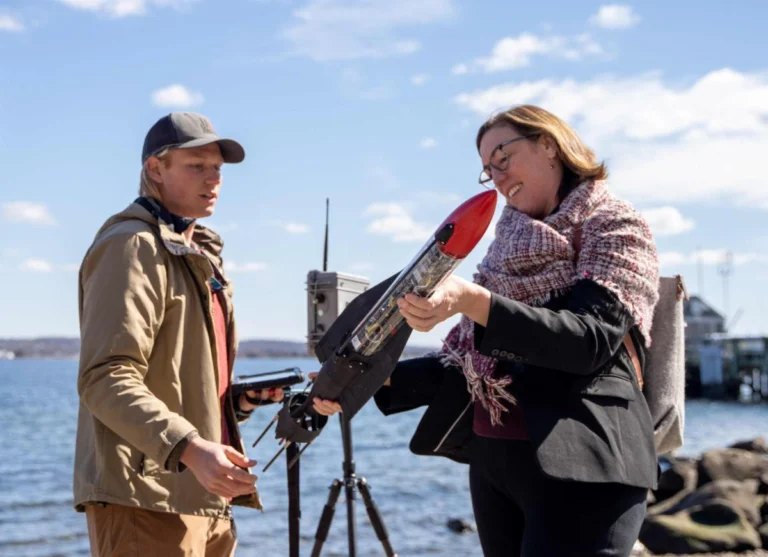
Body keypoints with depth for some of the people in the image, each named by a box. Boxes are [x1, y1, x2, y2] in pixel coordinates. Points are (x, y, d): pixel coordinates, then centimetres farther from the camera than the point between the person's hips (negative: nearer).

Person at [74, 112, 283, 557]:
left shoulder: (199, 253, 21)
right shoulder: (133, 246, -9)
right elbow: (106, 379, -20)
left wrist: (241, 398, 8)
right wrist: (188, 448, -31)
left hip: (203, 496, 9)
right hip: (146, 495, -9)